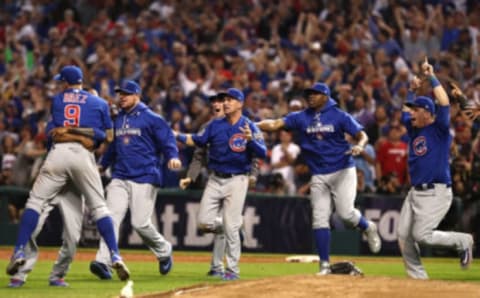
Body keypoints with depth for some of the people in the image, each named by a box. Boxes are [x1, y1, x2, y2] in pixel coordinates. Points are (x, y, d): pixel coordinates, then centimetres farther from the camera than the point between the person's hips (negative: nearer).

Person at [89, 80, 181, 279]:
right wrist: (102, 165, 25)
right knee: (112, 218, -11)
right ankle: (103, 262, -20)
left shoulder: (151, 119, -2)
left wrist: (172, 157, -26)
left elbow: (167, 140, -7)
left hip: (144, 178, -5)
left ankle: (164, 252, 20)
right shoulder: (117, 120, 18)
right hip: (119, 178, 5)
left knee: (140, 223, -8)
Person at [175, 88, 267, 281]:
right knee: (204, 222, -6)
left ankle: (232, 270, 3)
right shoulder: (216, 125, 8)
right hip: (215, 179, 4)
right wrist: (176, 135, 7)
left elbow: (262, 153, -14)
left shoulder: (249, 127, -6)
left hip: (236, 180, -4)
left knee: (231, 227, -6)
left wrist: (250, 139, -32)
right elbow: (198, 141, 17)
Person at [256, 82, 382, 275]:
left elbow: (362, 135, -7)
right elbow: (275, 124, -4)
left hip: (342, 171, -3)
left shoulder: (339, 116, -3)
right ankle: (325, 265, 3)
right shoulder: (301, 118, 5)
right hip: (318, 176, 3)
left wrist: (359, 146, -31)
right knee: (319, 219, -2)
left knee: (345, 212, -15)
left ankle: (368, 228, 19)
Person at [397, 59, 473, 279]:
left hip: (436, 192, -8)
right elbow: (405, 110, 28)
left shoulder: (439, 129, -6)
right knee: (404, 237, 1)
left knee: (422, 235, -15)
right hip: (415, 192, 8)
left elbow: (444, 103, -19)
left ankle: (462, 241, 6)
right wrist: (413, 90, 13)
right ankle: (417, 276, 9)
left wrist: (432, 77, -13)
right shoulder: (414, 129, 14)